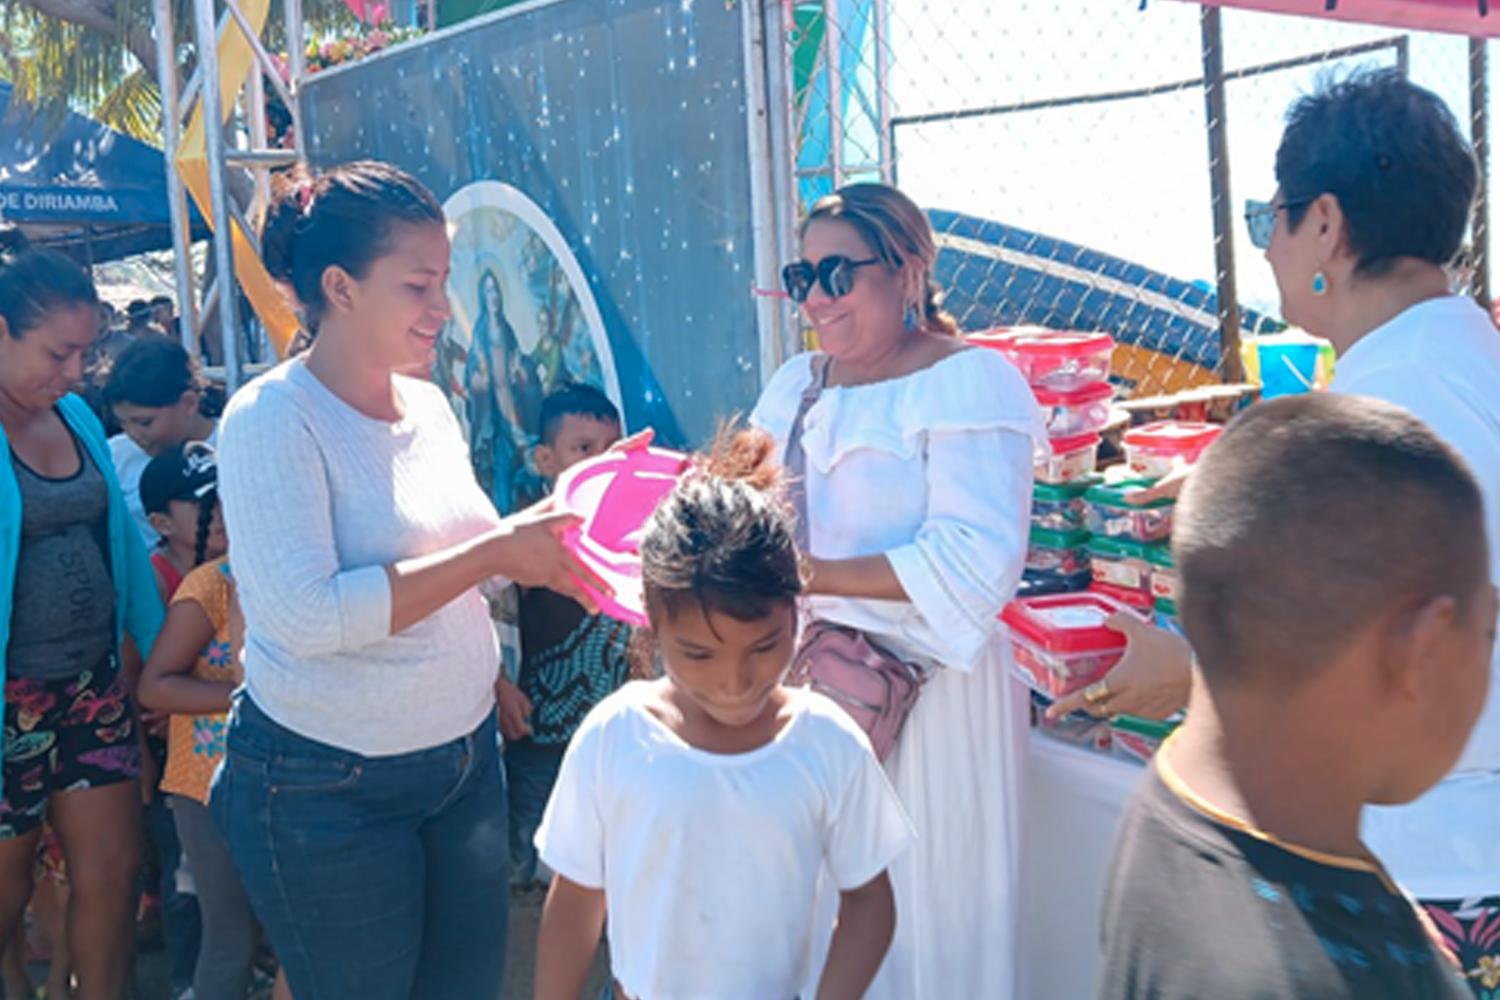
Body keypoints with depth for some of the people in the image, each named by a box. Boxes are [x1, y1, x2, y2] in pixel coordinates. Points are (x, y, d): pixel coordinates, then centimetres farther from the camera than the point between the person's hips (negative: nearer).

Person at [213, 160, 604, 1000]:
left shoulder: (429, 405, 4)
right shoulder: (272, 419, -16)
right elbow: (307, 616, -26)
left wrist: (539, 533, -3)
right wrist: (492, 554, -24)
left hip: (466, 757, 6)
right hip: (330, 789, -6)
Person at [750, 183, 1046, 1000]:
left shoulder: (969, 381, -11)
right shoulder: (795, 383, 11)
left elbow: (977, 562, -22)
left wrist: (810, 573, -24)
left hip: (928, 689, -6)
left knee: (923, 913, 8)